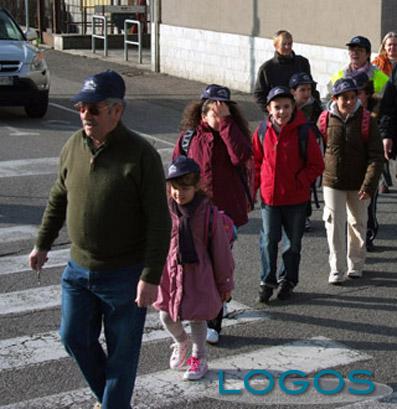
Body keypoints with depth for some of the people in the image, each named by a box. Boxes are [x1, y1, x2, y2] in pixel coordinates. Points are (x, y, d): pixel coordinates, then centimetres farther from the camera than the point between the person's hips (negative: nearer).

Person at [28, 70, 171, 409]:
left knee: (121, 352, 7)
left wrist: (151, 277, -20)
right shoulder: (73, 147, 0)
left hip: (125, 275, -6)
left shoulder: (141, 155, -17)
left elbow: (159, 222, -17)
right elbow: (58, 200, 16)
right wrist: (43, 244, 20)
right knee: (75, 338, 16)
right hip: (79, 269, 6)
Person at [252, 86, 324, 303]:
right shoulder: (263, 131, -2)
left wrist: (300, 182, -12)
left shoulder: (304, 132, -10)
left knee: (294, 242, 12)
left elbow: (316, 165, -4)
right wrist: (254, 187, 5)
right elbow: (256, 161, 10)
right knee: (268, 240, 3)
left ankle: (288, 281, 29)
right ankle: (267, 281, 19)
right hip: (269, 196, 1)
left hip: (296, 198, -1)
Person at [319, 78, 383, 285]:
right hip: (332, 182, 0)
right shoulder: (325, 120, -6)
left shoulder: (366, 121, -10)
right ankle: (336, 269, 7)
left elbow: (376, 157, -12)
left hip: (358, 184, 0)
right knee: (335, 225, -1)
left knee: (358, 223, 14)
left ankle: (356, 265, 31)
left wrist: (369, 185, -20)